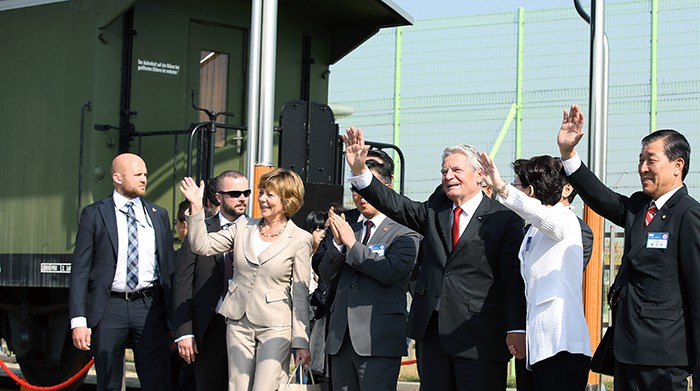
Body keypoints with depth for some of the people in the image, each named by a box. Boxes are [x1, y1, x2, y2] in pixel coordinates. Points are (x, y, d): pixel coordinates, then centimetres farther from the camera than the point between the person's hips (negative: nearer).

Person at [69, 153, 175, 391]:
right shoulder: (94, 214, 2)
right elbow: (80, 270, -1)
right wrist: (79, 320, -9)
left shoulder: (158, 215, 11)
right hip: (109, 307, -2)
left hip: (150, 307, 2)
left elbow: (169, 267, 13)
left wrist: (174, 318, 7)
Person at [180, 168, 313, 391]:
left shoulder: (300, 239, -3)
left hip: (275, 327, -4)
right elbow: (202, 246, 2)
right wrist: (196, 207, -8)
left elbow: (300, 294, -3)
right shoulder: (243, 227, 8)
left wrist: (301, 342, -5)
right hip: (239, 322, 4)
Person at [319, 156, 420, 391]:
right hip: (342, 339, 6)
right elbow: (327, 275, 11)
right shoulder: (348, 230, 17)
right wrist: (338, 243, -6)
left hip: (379, 341, -6)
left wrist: (352, 244, -11)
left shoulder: (404, 235, 0)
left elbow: (390, 271, -16)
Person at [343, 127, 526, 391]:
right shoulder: (435, 209, 13)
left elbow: (513, 277, -8)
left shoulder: (504, 219, -3)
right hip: (432, 332, 5)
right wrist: (359, 170, -13)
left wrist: (516, 328, -16)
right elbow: (396, 206, 0)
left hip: (480, 337, -5)